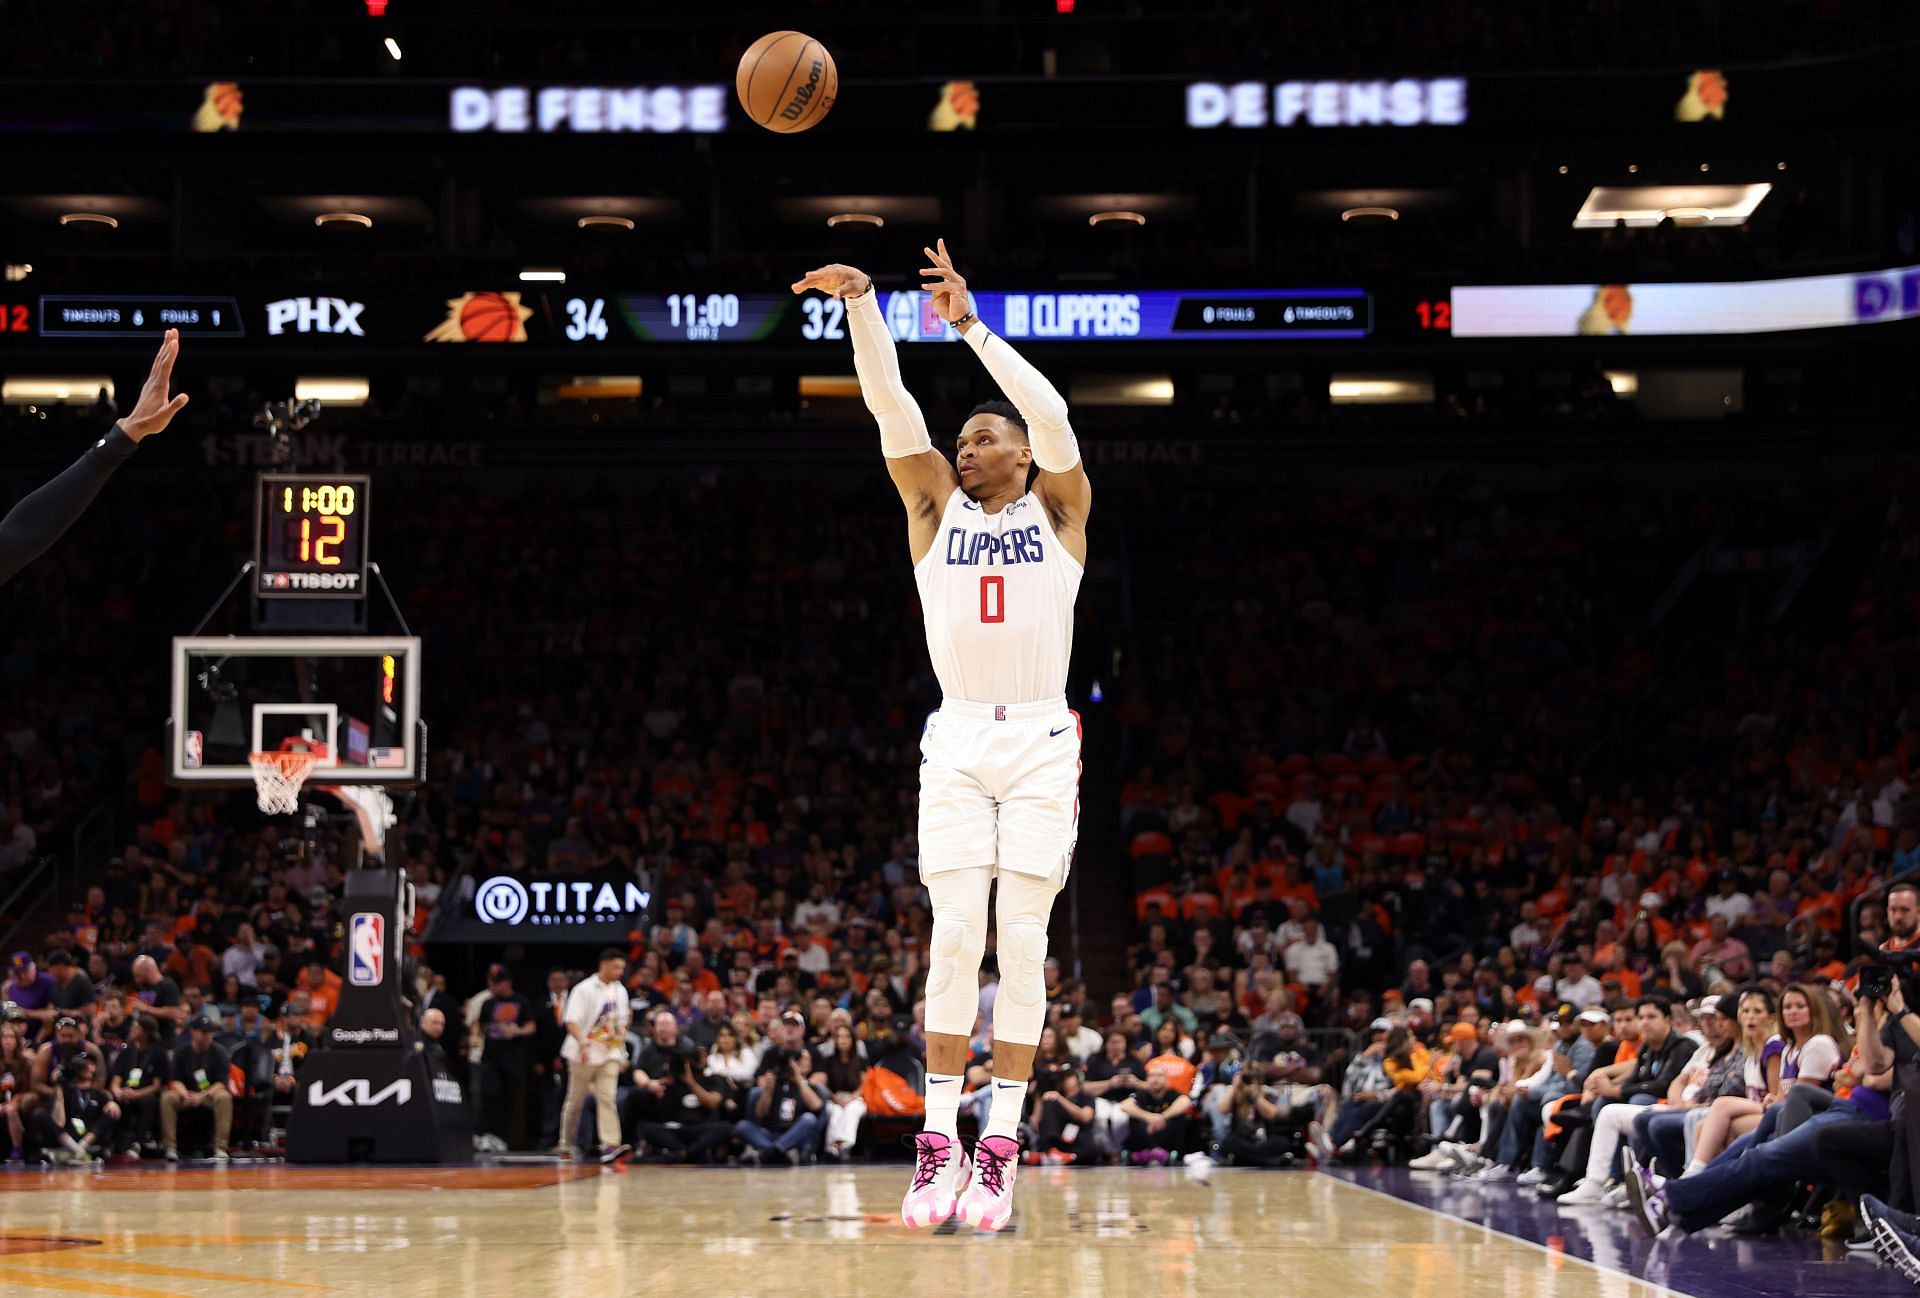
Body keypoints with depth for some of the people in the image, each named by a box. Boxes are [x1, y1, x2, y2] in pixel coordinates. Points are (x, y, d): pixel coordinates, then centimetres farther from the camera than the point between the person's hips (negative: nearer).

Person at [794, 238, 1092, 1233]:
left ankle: (1000, 1146, -3)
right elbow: (891, 407, -1)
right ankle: (939, 1140, -5)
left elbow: (1053, 416, -10)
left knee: (1022, 940, -3)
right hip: (957, 743, 1)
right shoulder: (936, 506, 11)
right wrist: (861, 303, -13)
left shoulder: (1058, 510, 7)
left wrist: (972, 324, -16)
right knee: (956, 935, -8)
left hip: (1042, 744, -1)